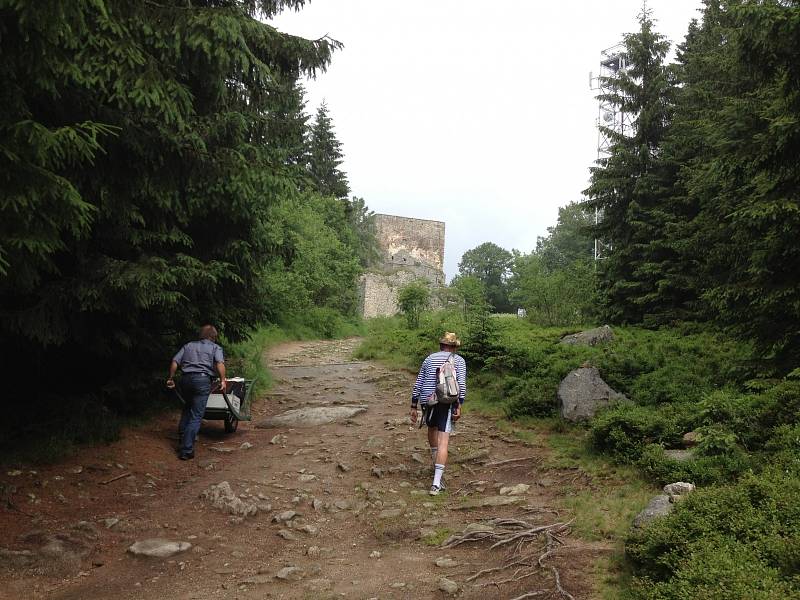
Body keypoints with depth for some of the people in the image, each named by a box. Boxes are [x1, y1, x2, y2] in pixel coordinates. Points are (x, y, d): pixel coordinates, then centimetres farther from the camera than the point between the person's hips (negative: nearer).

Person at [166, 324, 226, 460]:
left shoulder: (189, 346, 22)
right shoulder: (215, 347, 11)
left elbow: (175, 362, 12)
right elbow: (220, 363, -8)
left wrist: (171, 378, 19)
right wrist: (222, 380, -6)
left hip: (186, 379, 5)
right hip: (202, 380, -4)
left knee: (187, 409, 26)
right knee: (196, 416, -3)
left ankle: (182, 441, 32)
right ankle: (186, 450, -8)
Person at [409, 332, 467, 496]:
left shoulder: (429, 359, 15)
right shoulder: (459, 360, 7)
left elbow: (418, 384, 12)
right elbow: (461, 384, -8)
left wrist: (413, 407, 14)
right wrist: (459, 407, -9)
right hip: (447, 402, -3)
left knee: (432, 428, 33)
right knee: (443, 442, -7)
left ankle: (437, 463, 47)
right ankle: (436, 483, -17)